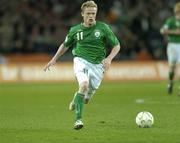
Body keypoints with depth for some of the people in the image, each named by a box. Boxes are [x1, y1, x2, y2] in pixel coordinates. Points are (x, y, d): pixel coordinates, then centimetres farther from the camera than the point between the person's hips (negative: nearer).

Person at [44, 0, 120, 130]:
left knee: (89, 92, 4)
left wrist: (109, 58, -12)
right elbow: (65, 45, 22)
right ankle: (78, 119, -26)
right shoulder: (75, 30, 5)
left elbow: (116, 46, 4)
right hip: (81, 60, -1)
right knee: (84, 85, -29)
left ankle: (76, 100, 43)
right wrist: (54, 59, 17)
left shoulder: (103, 28, -1)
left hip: (97, 64, 1)